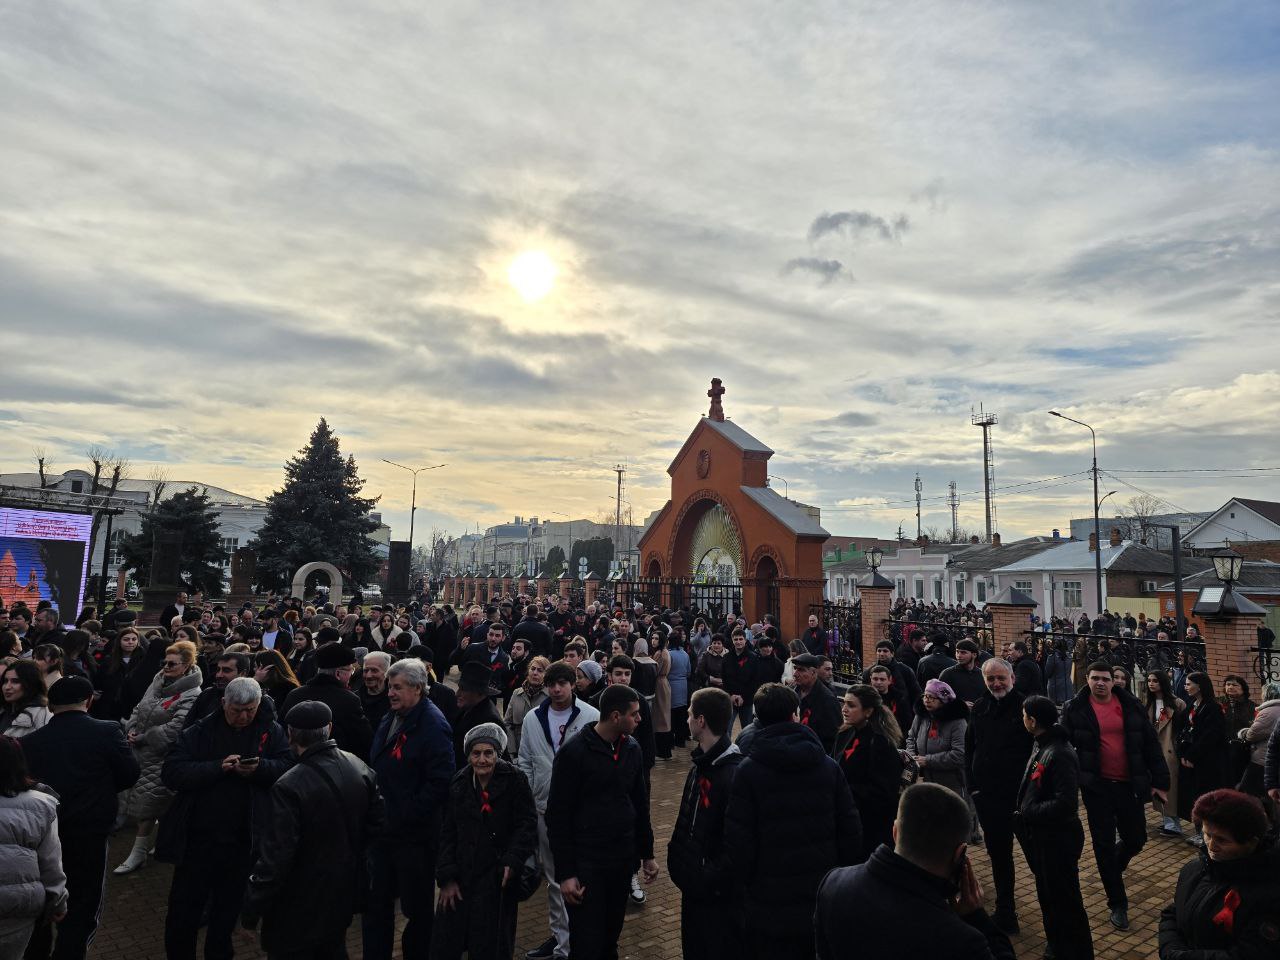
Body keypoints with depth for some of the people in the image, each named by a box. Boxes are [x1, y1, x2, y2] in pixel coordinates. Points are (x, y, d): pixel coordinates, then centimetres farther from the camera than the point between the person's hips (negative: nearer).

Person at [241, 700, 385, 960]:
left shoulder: (289, 787, -28)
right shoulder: (359, 767, -8)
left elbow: (275, 856, -25)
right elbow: (377, 820, 3)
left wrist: (252, 908, -12)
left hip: (300, 909, -6)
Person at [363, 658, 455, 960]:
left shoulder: (433, 725, -19)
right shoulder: (390, 719, 8)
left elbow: (440, 782, -24)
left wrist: (404, 815, -21)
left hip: (414, 834, -8)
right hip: (382, 829, 8)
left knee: (417, 907, 9)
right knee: (375, 902, 18)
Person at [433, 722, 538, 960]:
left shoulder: (514, 780, -9)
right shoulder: (459, 784, 3)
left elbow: (527, 824, -8)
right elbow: (448, 833, 6)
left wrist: (512, 861, -19)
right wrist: (447, 877, 0)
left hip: (497, 878, -3)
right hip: (462, 875, 4)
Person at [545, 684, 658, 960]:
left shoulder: (632, 749, 3)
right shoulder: (574, 752, -15)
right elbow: (558, 817, -11)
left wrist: (647, 854, 15)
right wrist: (565, 873, -11)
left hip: (623, 860, 5)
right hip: (586, 863, -5)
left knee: (611, 937, 14)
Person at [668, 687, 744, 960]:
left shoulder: (733, 774, -27)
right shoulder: (701, 764, 3)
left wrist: (712, 881, -21)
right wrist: (677, 860, 11)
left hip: (718, 894, -9)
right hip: (695, 885, 9)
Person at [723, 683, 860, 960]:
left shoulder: (749, 771, -14)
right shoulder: (828, 766, -4)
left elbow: (738, 842, -14)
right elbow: (852, 832, -1)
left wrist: (745, 881, 3)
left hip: (770, 908, -3)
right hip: (824, 903, 3)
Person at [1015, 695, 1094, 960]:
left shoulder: (1060, 754, -25)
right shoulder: (1041, 746, 5)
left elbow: (1065, 804, -30)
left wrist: (1027, 813, -21)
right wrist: (1025, 812, 3)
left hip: (1058, 838, -10)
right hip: (1042, 835, 10)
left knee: (1065, 900, 5)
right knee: (1047, 895, 23)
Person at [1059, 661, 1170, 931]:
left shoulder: (1131, 707, 0)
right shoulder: (1075, 709, -7)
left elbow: (1151, 745, 5)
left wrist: (1160, 782, 2)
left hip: (1128, 785, 2)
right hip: (1096, 786, -2)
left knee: (1136, 840, 12)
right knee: (1104, 844, 4)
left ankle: (1112, 868, 45)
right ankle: (1117, 904, 19)